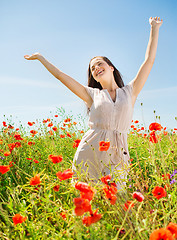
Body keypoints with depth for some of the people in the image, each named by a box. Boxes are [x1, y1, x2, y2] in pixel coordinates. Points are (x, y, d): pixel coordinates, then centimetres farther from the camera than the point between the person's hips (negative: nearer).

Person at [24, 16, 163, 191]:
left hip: (116, 155, 0)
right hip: (89, 152, 0)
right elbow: (60, 75, 14)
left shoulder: (130, 91, 12)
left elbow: (149, 61, 12)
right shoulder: (92, 95, 11)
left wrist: (154, 28, 16)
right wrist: (40, 57, 19)